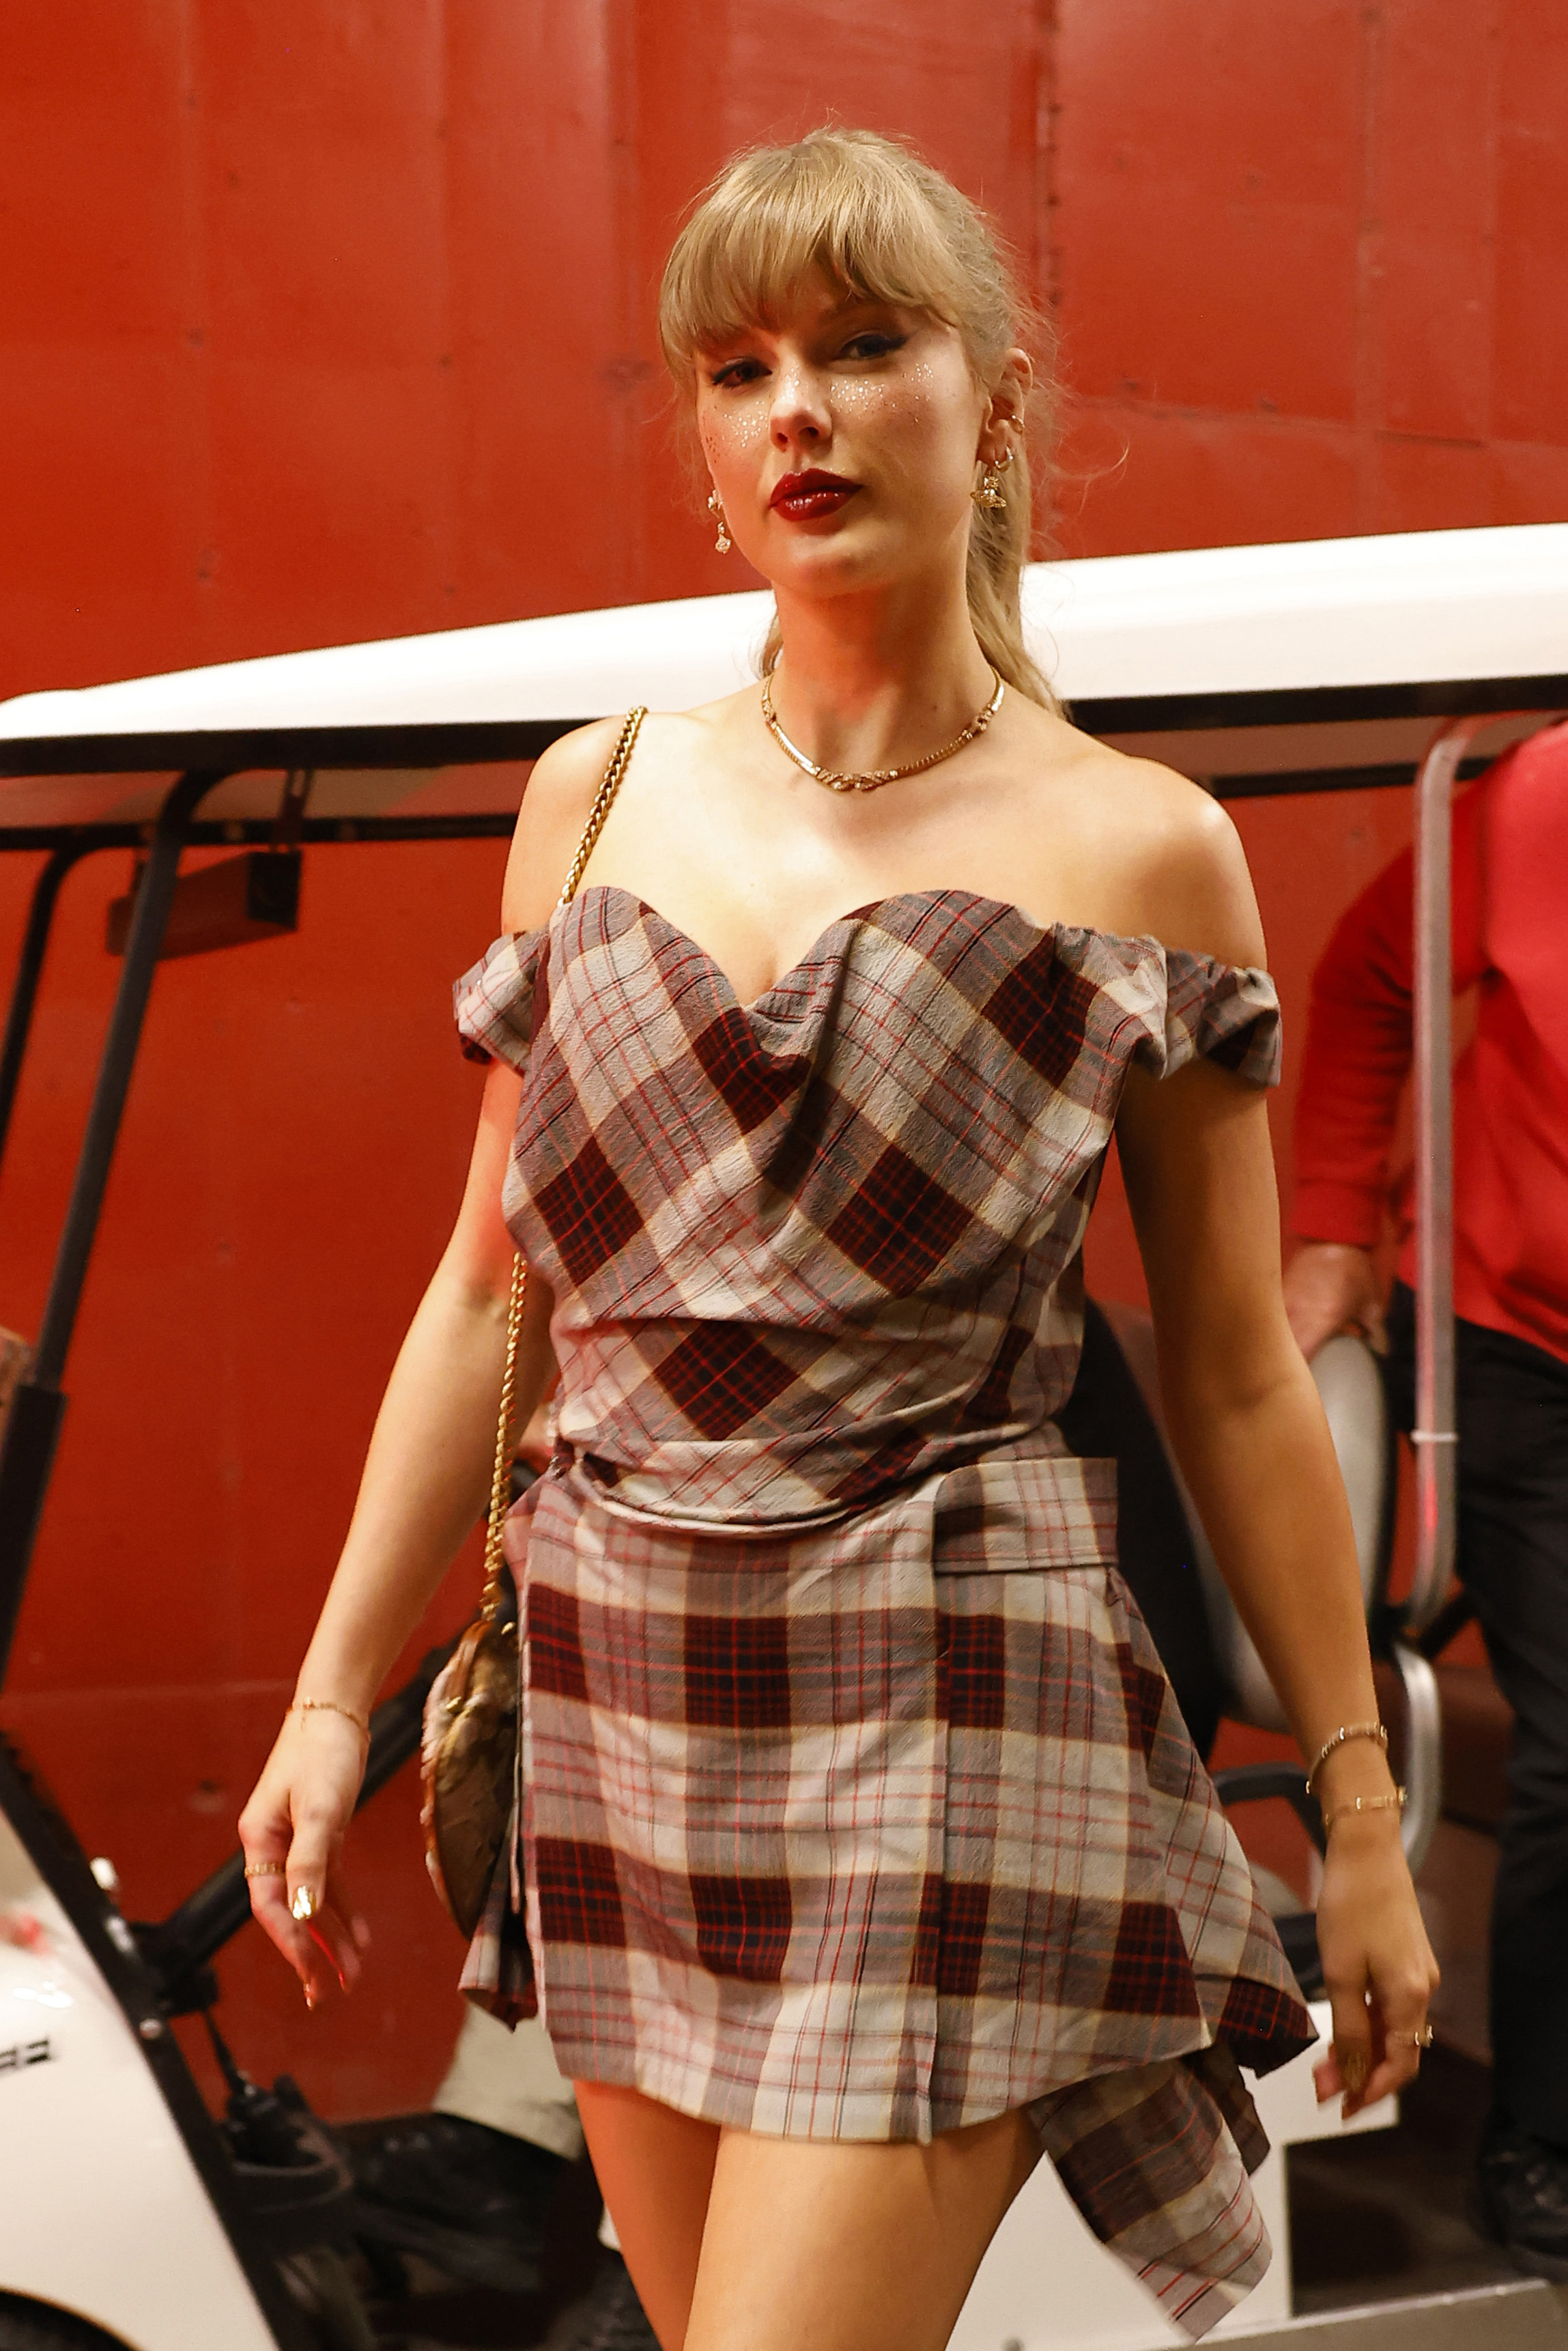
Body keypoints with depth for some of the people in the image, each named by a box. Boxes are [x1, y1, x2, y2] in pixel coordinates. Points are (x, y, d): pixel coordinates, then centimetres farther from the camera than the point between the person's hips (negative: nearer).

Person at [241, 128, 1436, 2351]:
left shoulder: (1140, 850, -2)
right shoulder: (596, 796, 7)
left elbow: (1238, 1382, 2)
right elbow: (487, 1290, 11)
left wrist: (1360, 1813, 3)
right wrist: (335, 1693, 10)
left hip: (945, 1733, -4)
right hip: (621, 1708, 4)